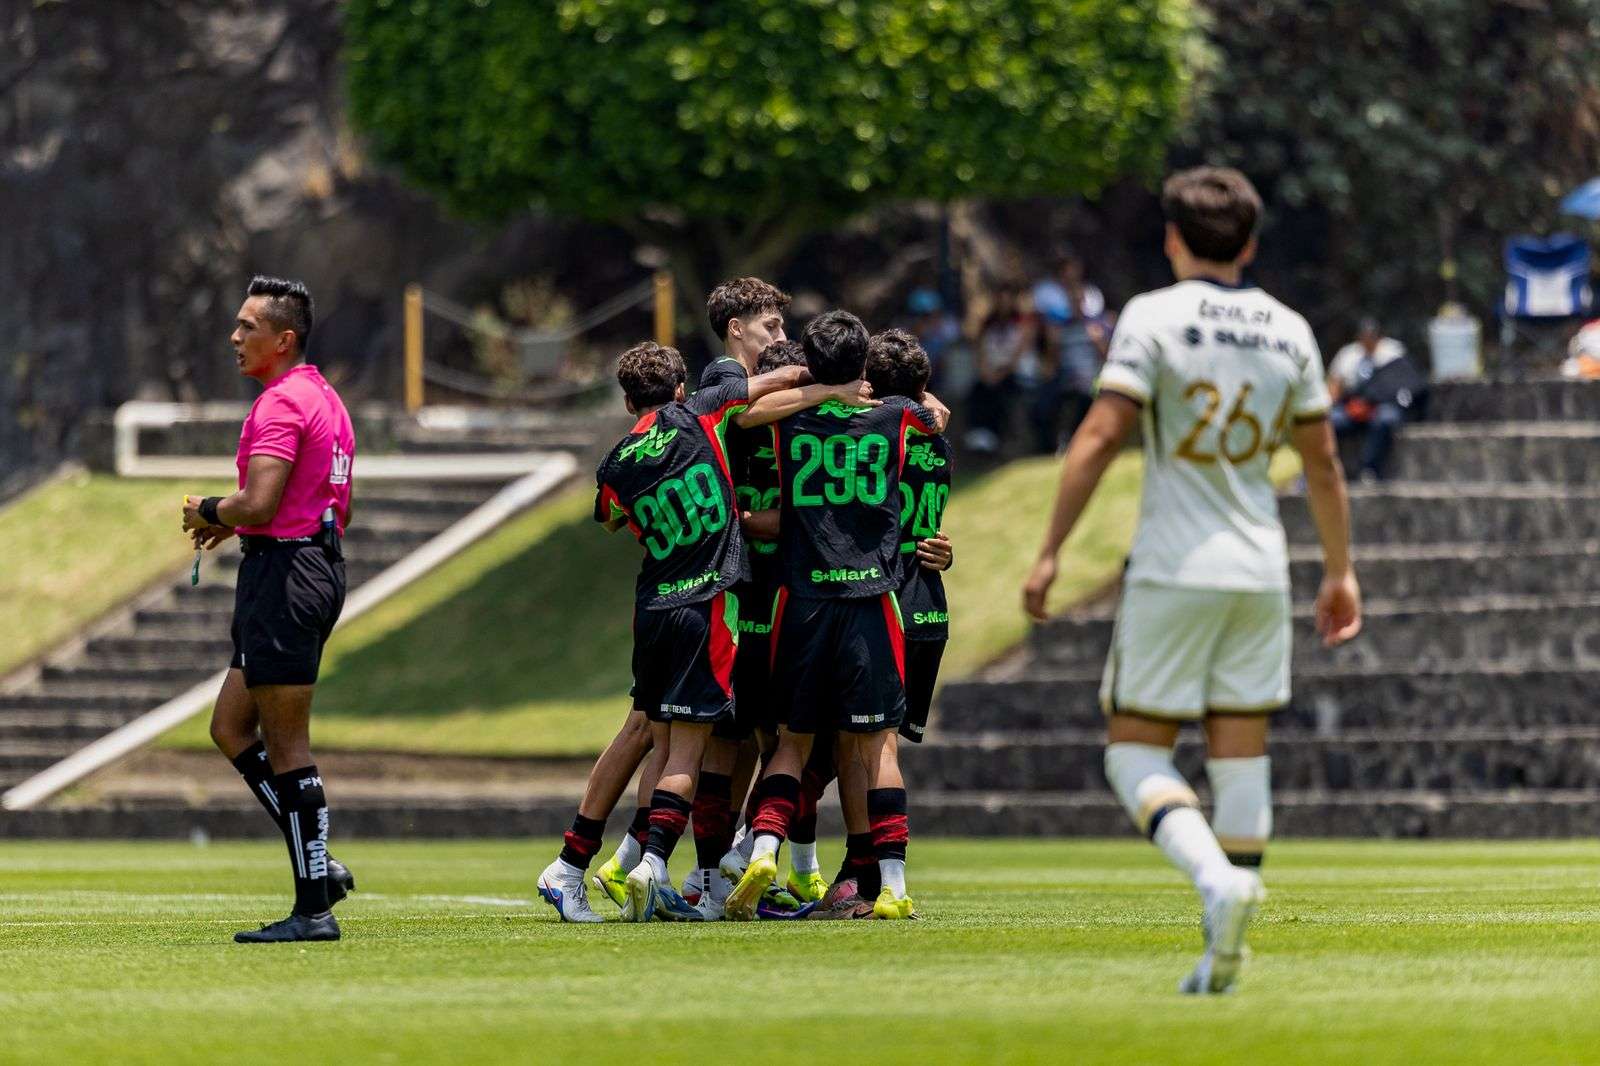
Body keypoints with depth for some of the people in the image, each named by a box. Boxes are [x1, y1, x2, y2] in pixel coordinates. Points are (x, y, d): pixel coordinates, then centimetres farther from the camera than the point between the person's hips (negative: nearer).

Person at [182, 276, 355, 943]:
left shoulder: (280, 404, -15)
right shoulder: (326, 399, 18)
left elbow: (258, 503, -25)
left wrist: (210, 512, -4)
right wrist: (236, 525, 20)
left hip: (284, 573, -10)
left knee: (285, 745, -7)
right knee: (231, 728, 15)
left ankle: (314, 909, -6)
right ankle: (318, 867, 11)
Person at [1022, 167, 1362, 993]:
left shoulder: (1155, 316, -8)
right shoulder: (1289, 331, 7)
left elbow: (1100, 436, -15)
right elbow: (1321, 463, 14)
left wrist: (1050, 552, -13)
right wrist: (1339, 571, 24)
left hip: (1174, 573, -5)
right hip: (1260, 571, 5)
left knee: (1135, 753, 2)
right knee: (1241, 754, 8)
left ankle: (1217, 879, -24)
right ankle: (1226, 952, 7)